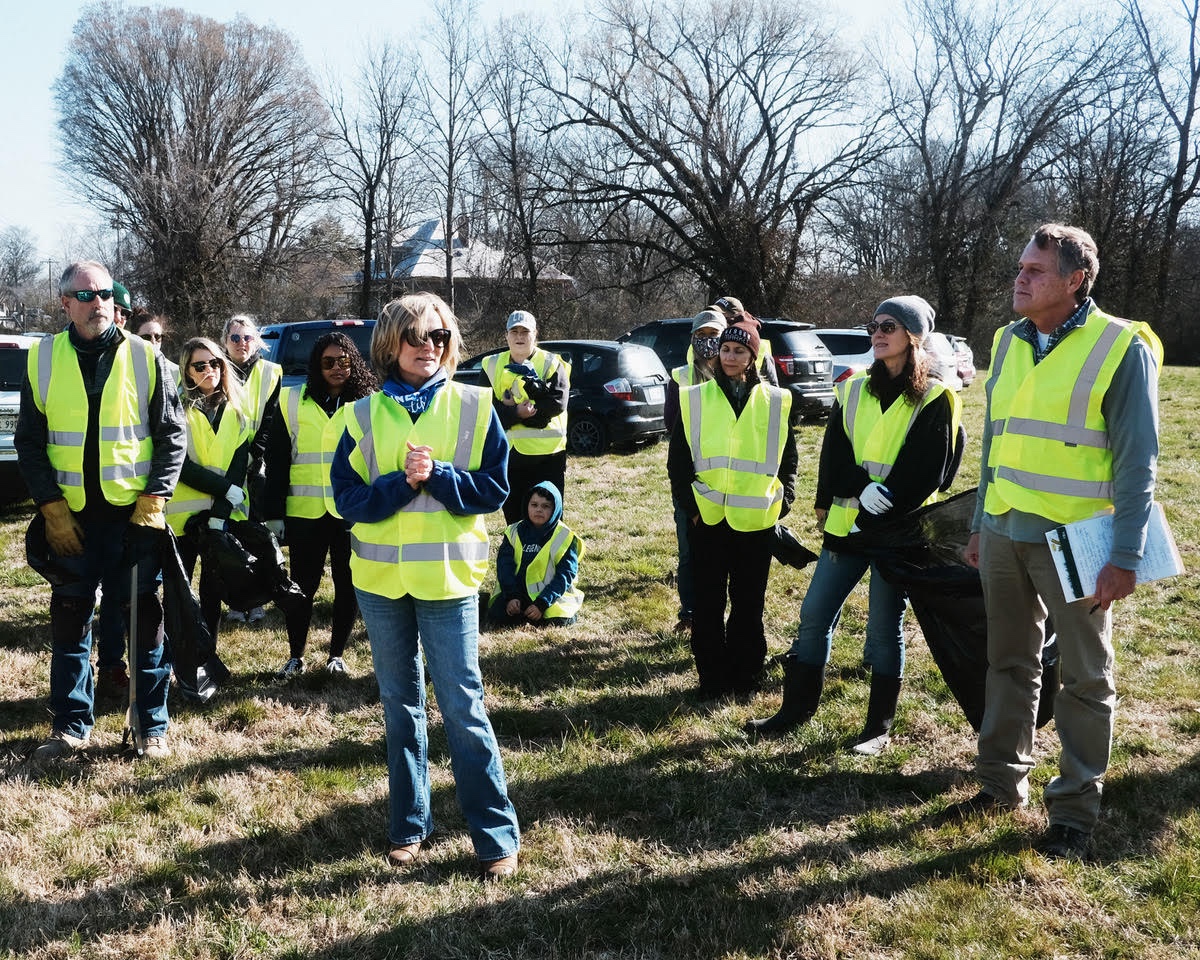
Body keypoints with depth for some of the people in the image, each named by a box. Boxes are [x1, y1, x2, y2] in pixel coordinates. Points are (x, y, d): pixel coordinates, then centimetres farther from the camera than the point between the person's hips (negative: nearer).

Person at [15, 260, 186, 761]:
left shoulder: (143, 356, -1)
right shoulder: (43, 359, 2)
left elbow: (172, 433, 0)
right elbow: (28, 441, 4)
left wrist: (155, 499, -8)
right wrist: (51, 506, -5)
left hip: (135, 513, -2)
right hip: (70, 517, 2)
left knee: (146, 618, 5)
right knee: (69, 619, 9)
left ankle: (153, 726, 16)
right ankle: (72, 724, 22)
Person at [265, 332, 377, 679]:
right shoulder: (293, 401, 3)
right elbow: (276, 461, 3)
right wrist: (274, 513, -1)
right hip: (304, 512, 0)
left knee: (348, 585, 8)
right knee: (302, 585, 6)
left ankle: (337, 654, 23)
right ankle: (295, 656, 21)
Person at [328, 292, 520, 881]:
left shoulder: (473, 406, -1)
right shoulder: (364, 415, 3)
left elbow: (494, 489, -5)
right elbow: (346, 498, -4)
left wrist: (435, 475, -19)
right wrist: (404, 482, -18)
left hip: (449, 577, -2)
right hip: (380, 578, 3)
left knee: (462, 706, -2)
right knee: (400, 704, 14)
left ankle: (498, 835, 8)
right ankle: (409, 824, 27)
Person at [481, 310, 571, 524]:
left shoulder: (551, 363, 1)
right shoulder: (492, 365, 8)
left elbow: (557, 402, -13)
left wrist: (512, 410, -15)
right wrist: (517, 413, -22)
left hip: (546, 451, -3)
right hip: (507, 450, 3)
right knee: (512, 512, 12)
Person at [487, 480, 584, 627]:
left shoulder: (564, 537, -3)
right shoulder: (514, 532, 7)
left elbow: (565, 575, -10)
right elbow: (504, 566, 0)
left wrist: (541, 604, -20)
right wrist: (511, 597, -16)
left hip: (551, 596, -2)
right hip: (518, 592, 3)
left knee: (556, 622, -28)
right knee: (495, 615, -20)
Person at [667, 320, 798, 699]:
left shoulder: (775, 402, 4)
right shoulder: (695, 399, 3)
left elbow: (788, 459, 11)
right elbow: (678, 459, 5)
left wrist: (782, 501, 1)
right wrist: (690, 503, -3)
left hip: (756, 521, 0)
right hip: (707, 518, 0)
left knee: (749, 602, 9)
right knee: (708, 603, 5)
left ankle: (746, 675, 21)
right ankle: (712, 678, 16)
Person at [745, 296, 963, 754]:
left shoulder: (934, 399, -4)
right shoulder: (854, 390, 9)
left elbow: (926, 474, -10)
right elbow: (834, 457, 2)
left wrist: (878, 502, -15)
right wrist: (864, 493, -13)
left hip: (897, 531, -4)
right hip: (847, 523, 5)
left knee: (884, 629, 4)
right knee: (814, 615, 6)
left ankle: (879, 726, 17)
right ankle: (797, 708, 20)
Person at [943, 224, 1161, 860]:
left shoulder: (1122, 347, -9)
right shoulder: (1008, 341, 8)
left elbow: (1137, 461, -10)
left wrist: (1126, 557, -13)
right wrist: (979, 526, 15)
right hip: (1005, 533, 5)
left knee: (1086, 679, 7)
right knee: (1010, 664, 15)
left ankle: (1075, 810, 19)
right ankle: (1002, 783, 29)